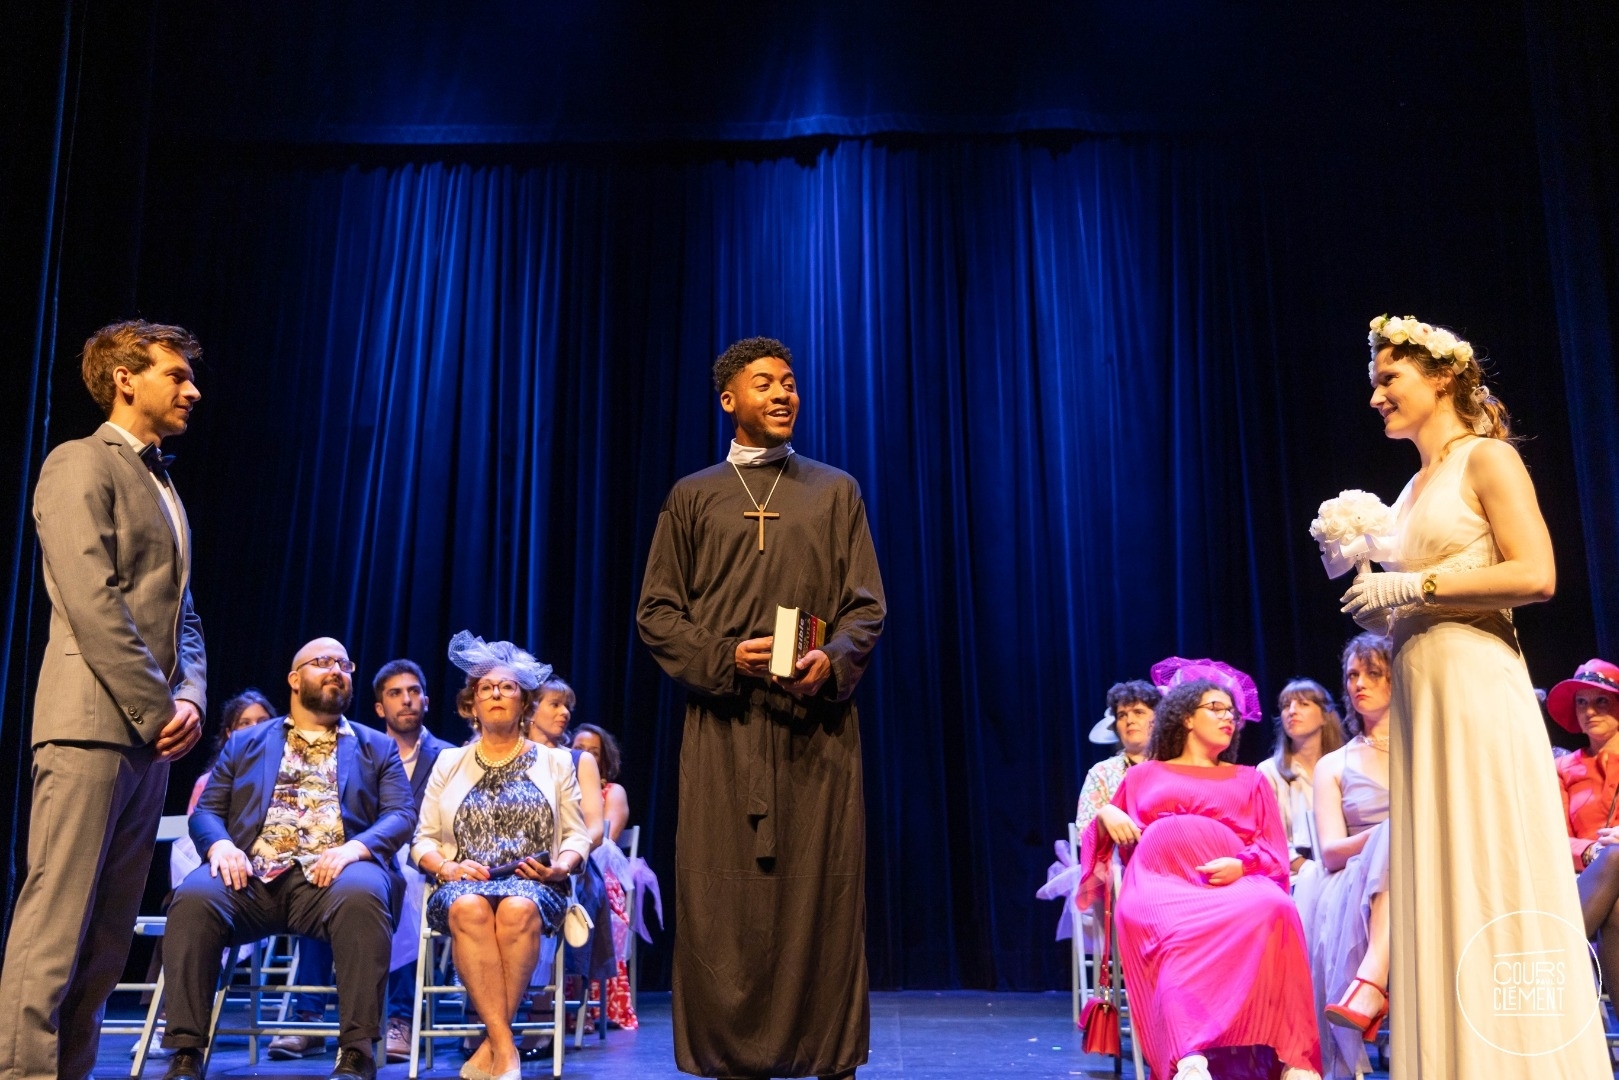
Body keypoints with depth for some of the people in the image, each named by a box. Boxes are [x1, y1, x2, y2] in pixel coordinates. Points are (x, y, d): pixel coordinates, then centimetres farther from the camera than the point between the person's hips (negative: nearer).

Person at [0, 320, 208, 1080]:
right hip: (91, 724, -8)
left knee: (107, 935, 9)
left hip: (149, 733, 8)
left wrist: (191, 697, 3)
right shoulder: (81, 464, -3)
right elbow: (92, 604, -14)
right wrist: (159, 708, -14)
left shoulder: (162, 486, 22)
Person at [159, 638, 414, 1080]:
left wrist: (355, 847, -14)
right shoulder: (245, 742, 25)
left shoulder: (377, 747, 22)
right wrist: (220, 845, -9)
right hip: (252, 874, 2)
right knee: (193, 898, -31)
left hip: (333, 873, -1)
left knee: (361, 895, -37)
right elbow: (205, 811, 16)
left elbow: (401, 816, 8)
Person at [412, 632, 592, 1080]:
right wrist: (447, 866, -7)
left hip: (533, 885, -1)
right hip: (464, 883, 1)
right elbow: (422, 841, 14)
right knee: (469, 908, -37)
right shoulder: (449, 763, 18)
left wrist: (559, 868, -9)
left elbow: (577, 836, 12)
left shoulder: (555, 762, 16)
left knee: (518, 908, -38)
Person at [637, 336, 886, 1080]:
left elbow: (867, 606, 7)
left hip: (816, 722, 0)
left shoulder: (836, 492, 14)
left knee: (821, 891, -2)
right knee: (725, 893, -1)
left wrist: (833, 661, -13)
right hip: (724, 724, 0)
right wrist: (724, 656, -11)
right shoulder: (692, 497, 13)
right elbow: (656, 612, 7)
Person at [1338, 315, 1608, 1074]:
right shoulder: (1414, 491, 20)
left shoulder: (1487, 458, -1)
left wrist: (1414, 587, -13)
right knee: (1438, 895, 6)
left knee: (1493, 885, -6)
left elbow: (1536, 575, -14)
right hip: (1418, 697, 8)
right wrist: (1369, 590, 6)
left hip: (1476, 690, -8)